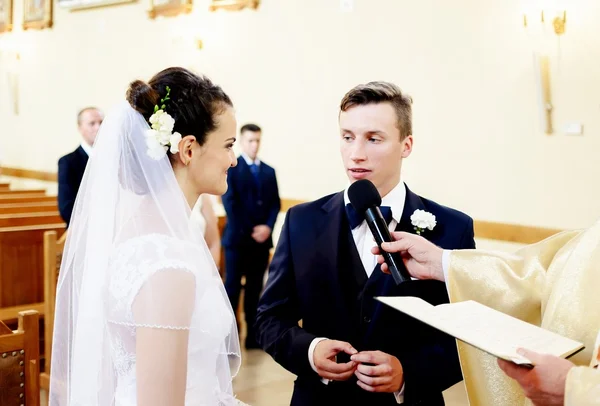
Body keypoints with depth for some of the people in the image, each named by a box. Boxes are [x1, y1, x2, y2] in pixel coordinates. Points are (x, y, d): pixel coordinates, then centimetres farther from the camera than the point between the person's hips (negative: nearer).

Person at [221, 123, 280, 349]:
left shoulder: (269, 171, 14)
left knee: (255, 288, 8)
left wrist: (268, 226, -8)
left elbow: (275, 203, 10)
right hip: (238, 238, -4)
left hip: (262, 239, 4)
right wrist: (250, 231, -14)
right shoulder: (230, 168, -1)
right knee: (232, 287, -1)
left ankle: (252, 335, 13)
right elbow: (230, 203, -9)